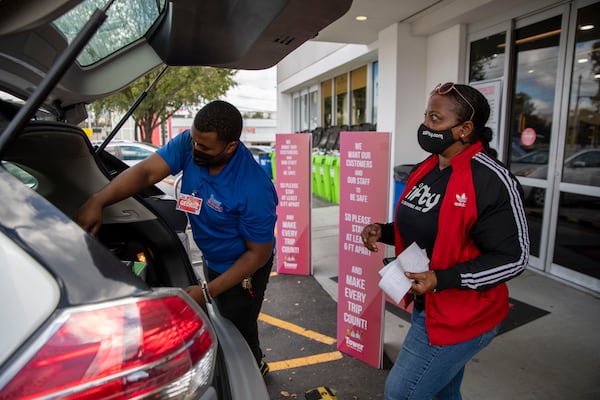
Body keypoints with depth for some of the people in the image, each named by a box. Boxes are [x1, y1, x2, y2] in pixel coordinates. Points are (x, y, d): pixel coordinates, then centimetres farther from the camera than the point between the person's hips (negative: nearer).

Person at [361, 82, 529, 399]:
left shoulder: (491, 181, -22)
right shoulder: (425, 170, 4)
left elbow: (512, 258, -20)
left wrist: (441, 279, -28)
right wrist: (383, 232, -3)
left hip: (462, 315, -8)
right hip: (424, 305, 8)